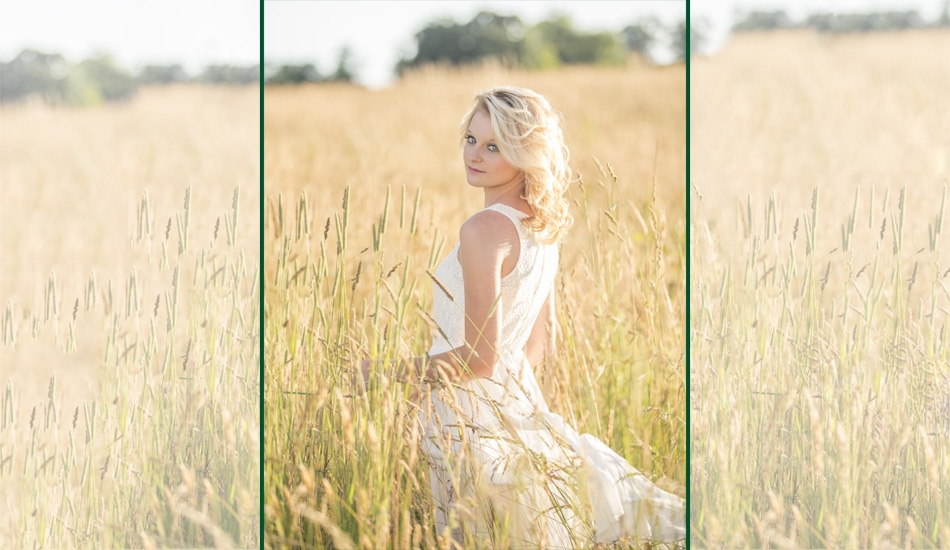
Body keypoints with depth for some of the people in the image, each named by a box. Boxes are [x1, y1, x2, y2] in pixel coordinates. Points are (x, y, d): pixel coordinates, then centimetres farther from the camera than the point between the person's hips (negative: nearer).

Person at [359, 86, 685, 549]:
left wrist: (389, 372, -11)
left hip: (470, 421, -9)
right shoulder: (543, 229, 8)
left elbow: (480, 358, -20)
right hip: (521, 401, 9)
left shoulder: (485, 229, -18)